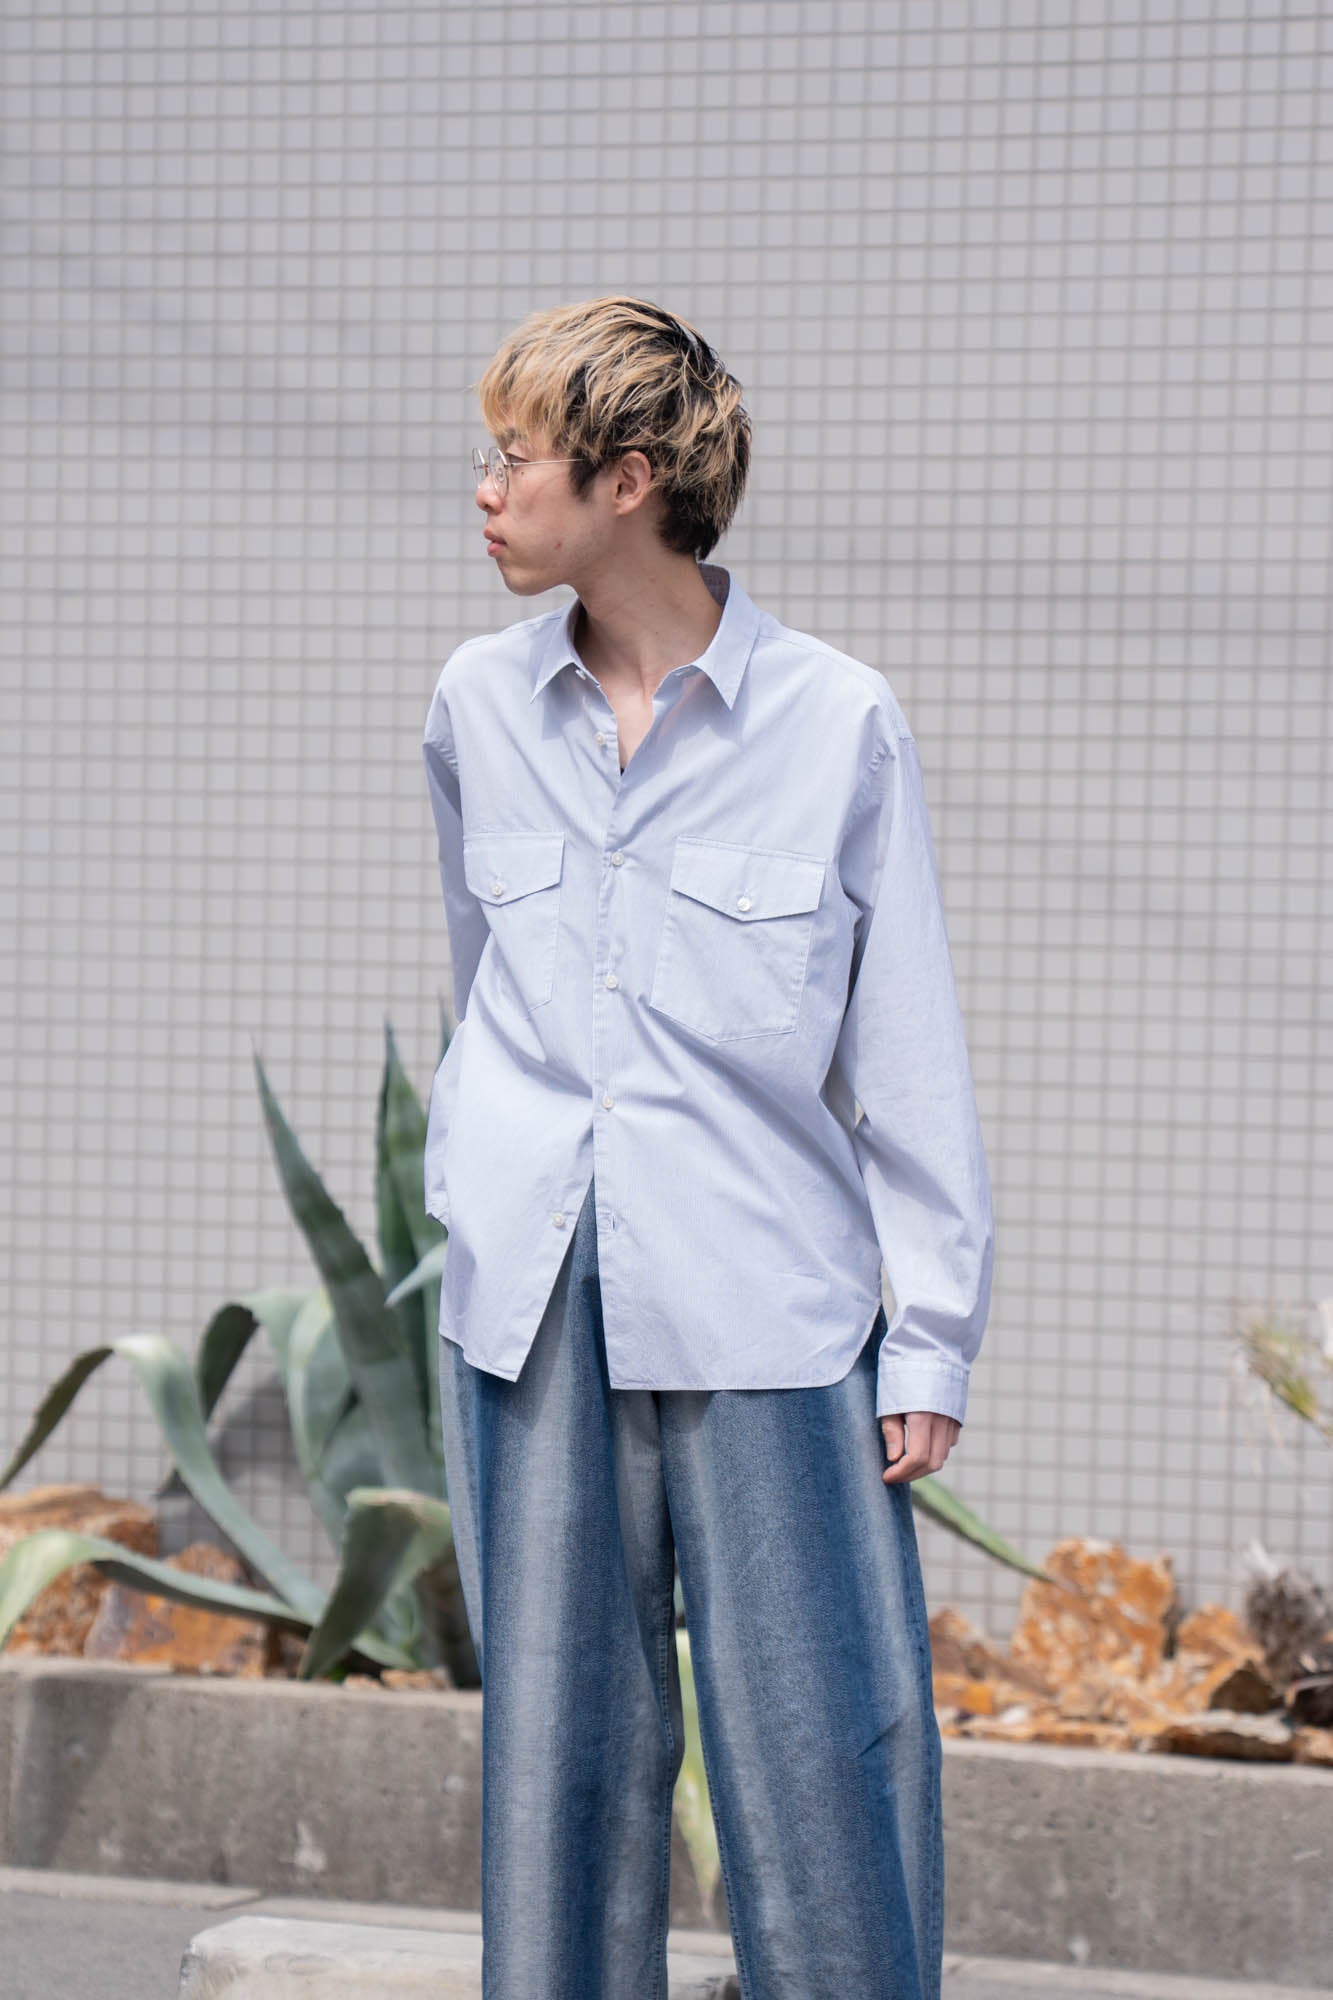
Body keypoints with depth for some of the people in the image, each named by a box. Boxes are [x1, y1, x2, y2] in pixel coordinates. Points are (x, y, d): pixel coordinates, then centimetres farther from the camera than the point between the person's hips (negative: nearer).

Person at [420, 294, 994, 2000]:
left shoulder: (836, 722, -4)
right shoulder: (479, 707, 7)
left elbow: (911, 1054, -1)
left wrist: (933, 1343, -3)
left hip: (764, 1301, -3)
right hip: (530, 1304, 3)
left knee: (817, 1746, -2)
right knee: (558, 1733, 8)